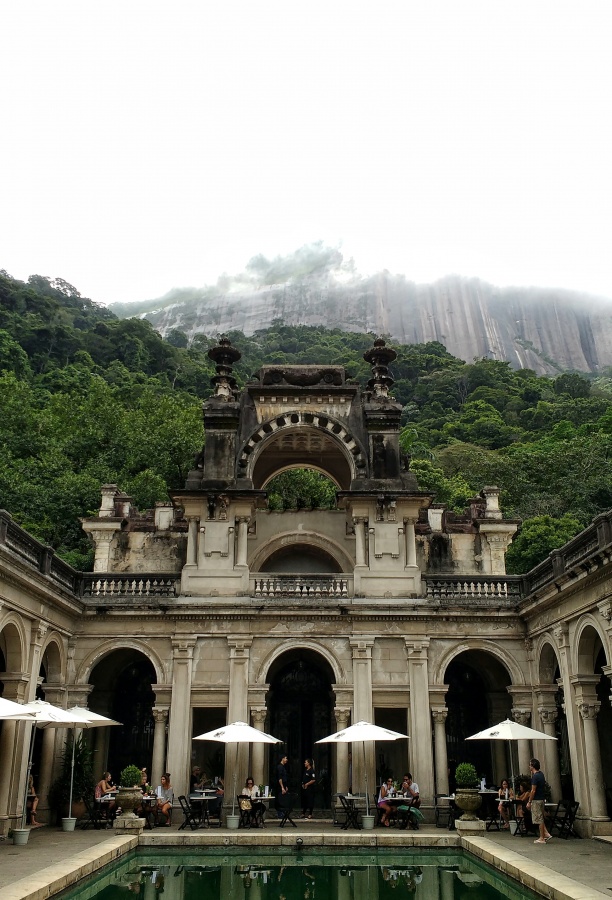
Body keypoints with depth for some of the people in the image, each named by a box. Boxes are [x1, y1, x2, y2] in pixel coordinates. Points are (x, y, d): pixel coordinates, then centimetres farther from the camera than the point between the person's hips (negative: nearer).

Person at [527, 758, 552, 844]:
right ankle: (546, 834, 13)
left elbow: (533, 791, -20)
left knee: (539, 819, -2)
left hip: (536, 800, -9)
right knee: (540, 818, 18)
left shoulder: (535, 776, -20)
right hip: (541, 798, 9)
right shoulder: (541, 774, 8)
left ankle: (542, 838, 3)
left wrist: (529, 802, -14)